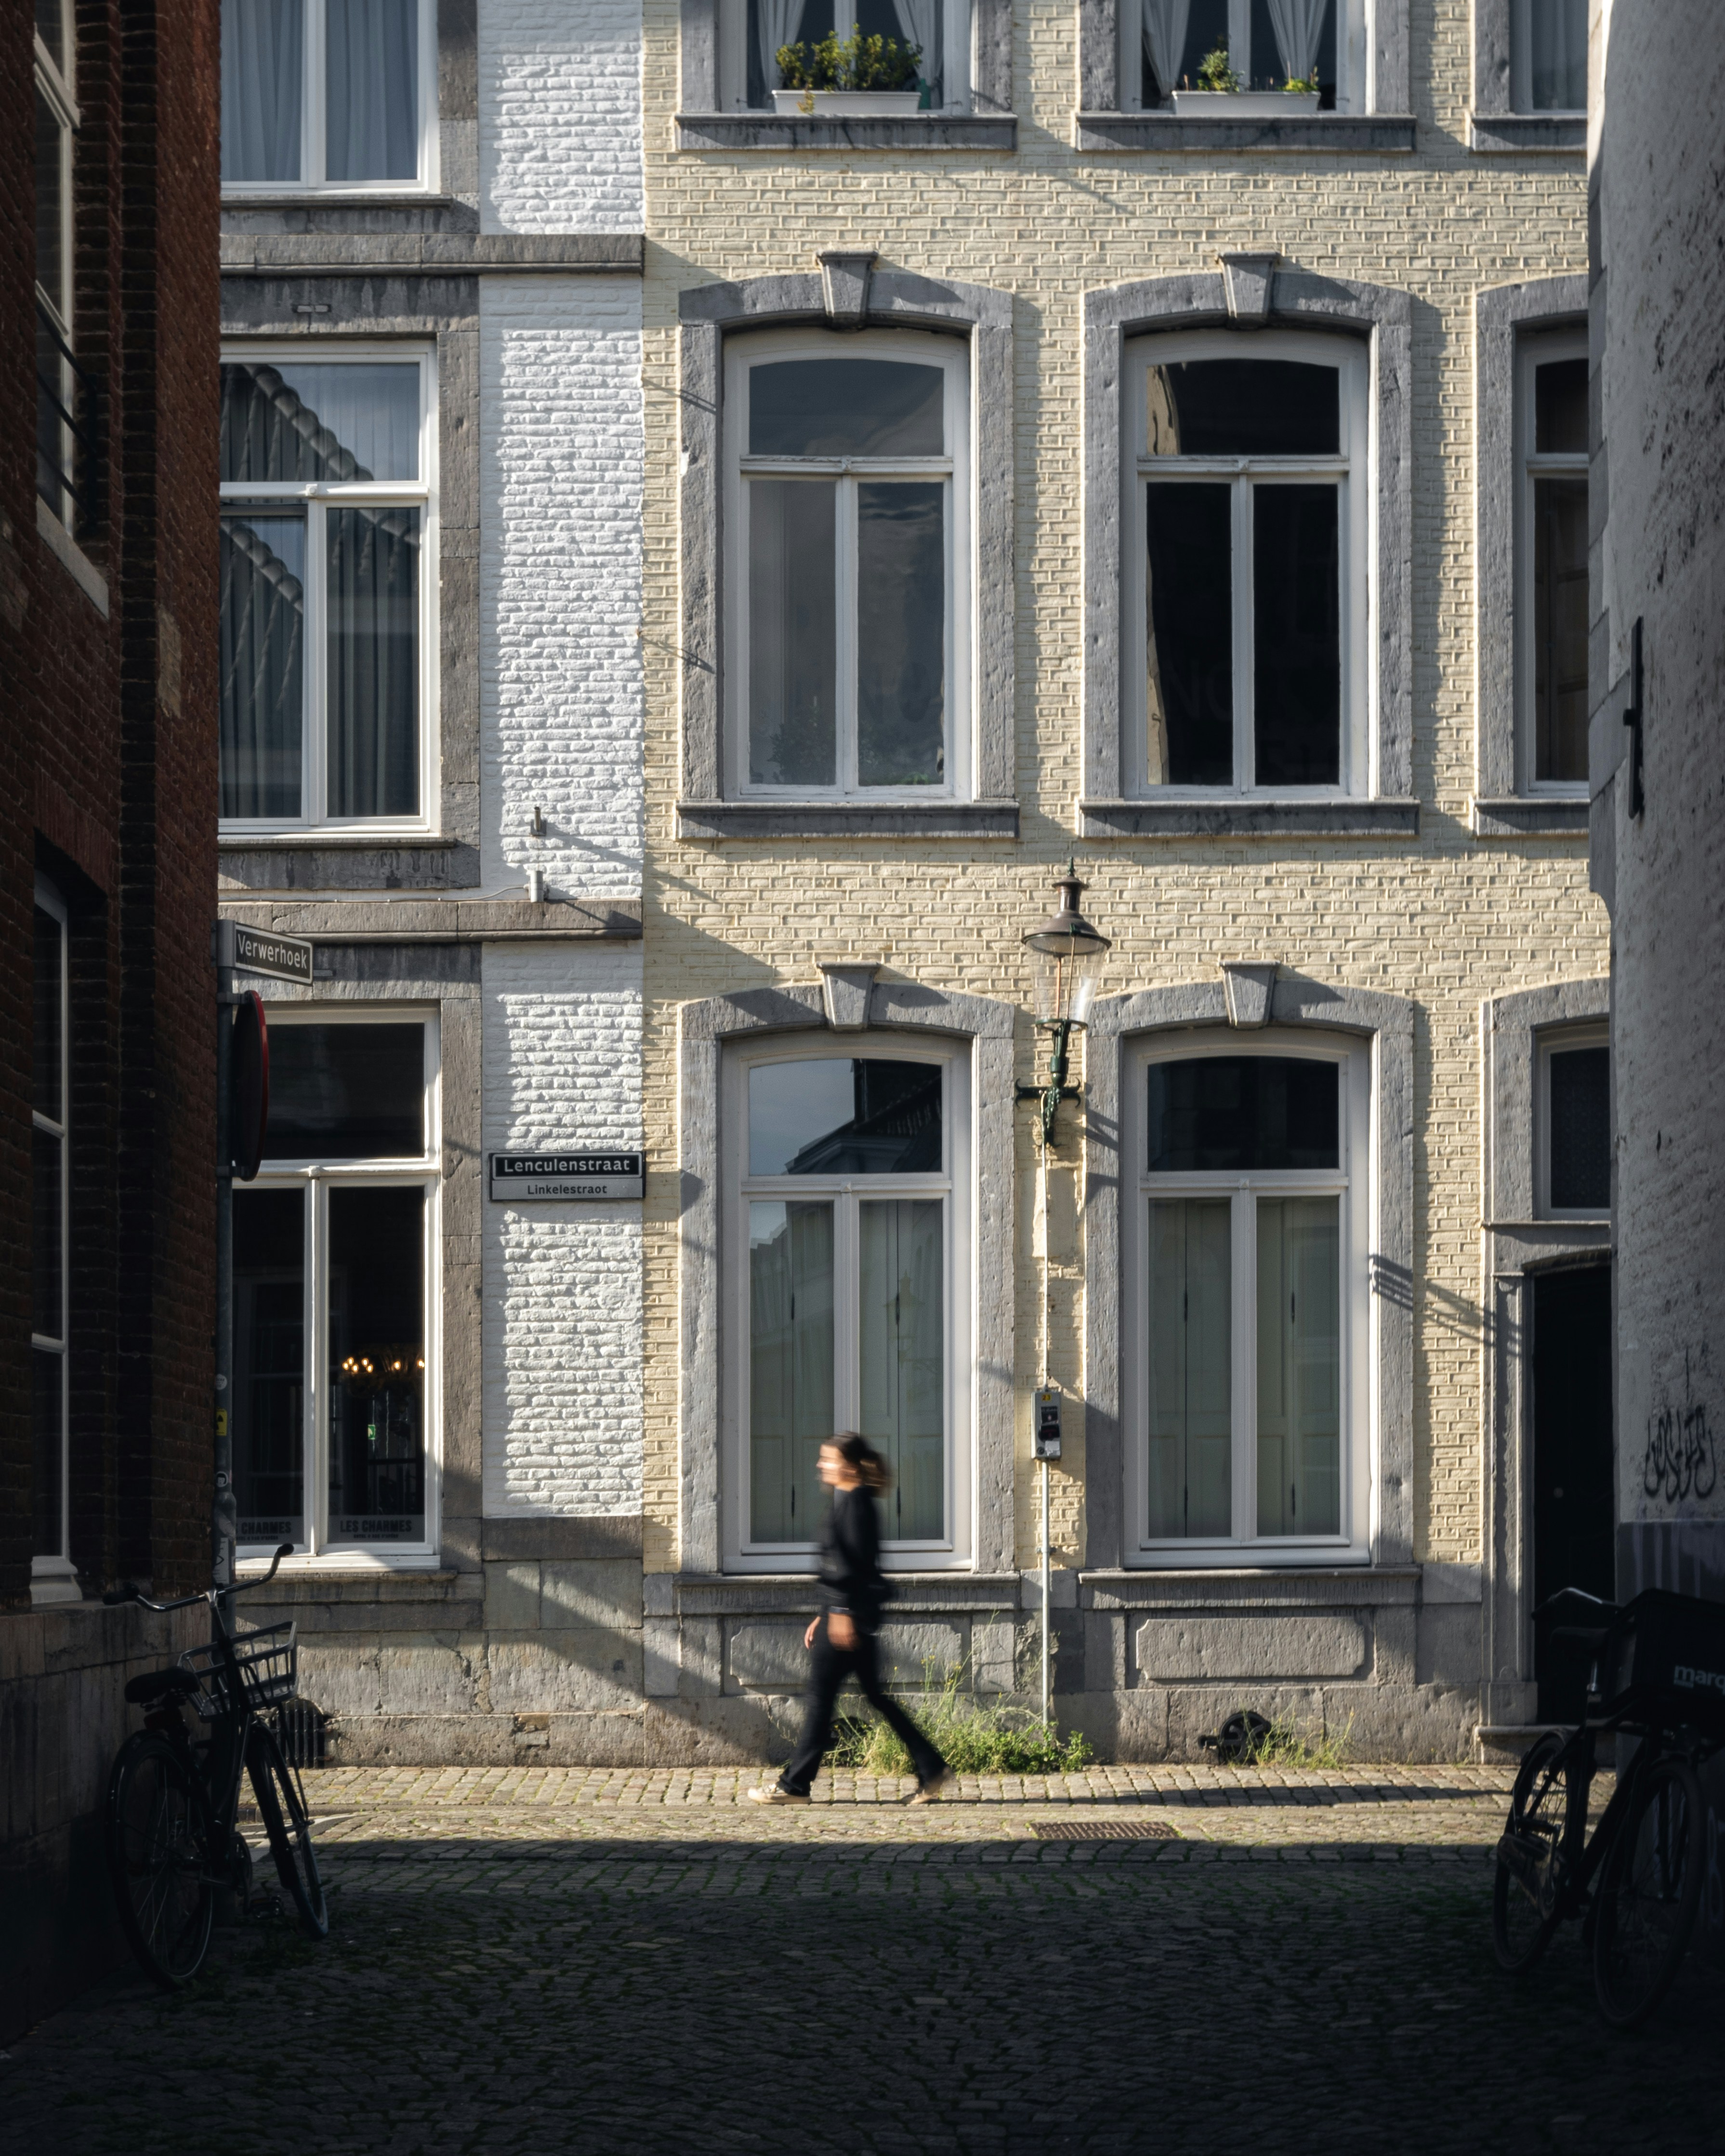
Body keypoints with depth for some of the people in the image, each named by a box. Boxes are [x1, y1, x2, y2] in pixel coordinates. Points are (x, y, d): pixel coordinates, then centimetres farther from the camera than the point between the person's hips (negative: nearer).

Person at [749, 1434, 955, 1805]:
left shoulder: (854, 1503, -13)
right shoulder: (851, 1501, 18)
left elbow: (856, 1563, -19)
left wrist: (842, 1614, -22)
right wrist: (824, 1617, 24)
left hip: (850, 1612, -10)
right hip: (849, 1614, 10)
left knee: (821, 1694, -4)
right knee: (875, 1694, 11)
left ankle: (795, 1785, 2)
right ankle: (933, 1772, 10)